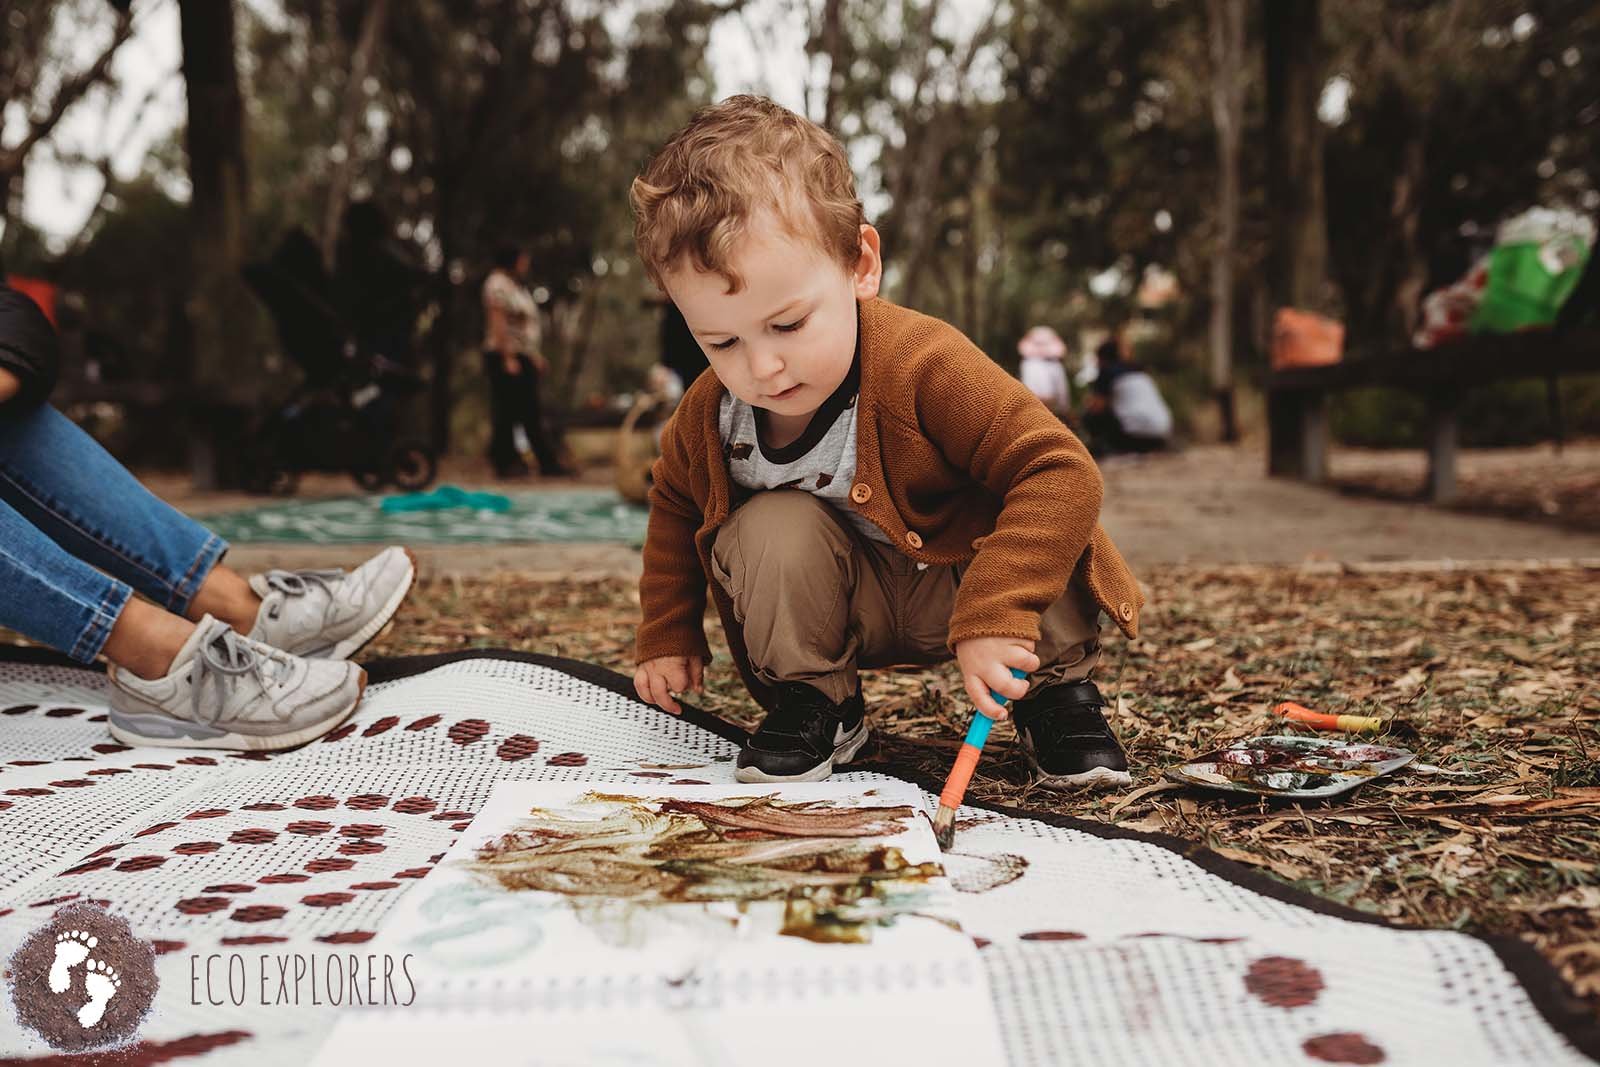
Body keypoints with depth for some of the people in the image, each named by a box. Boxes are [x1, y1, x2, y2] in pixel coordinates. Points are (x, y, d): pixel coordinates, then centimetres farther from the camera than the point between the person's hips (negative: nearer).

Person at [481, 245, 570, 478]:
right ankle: (506, 462, 1)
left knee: (532, 414, 8)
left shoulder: (518, 287, 20)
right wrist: (508, 358, -22)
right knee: (505, 412, -4)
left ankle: (549, 463, 8)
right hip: (505, 356, -9)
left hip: (524, 357, 10)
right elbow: (498, 322, -17)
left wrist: (536, 355, 19)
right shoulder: (498, 284, -8)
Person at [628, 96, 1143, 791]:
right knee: (770, 528, -29)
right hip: (844, 608, 2)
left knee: (1054, 528, -30)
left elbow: (1061, 474, -35)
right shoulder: (707, 416, -16)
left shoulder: (923, 364, -32)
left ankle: (1058, 686, -2)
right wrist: (666, 635, 6)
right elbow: (674, 504, 7)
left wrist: (992, 618, -42)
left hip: (956, 583, -2)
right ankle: (814, 705, -5)